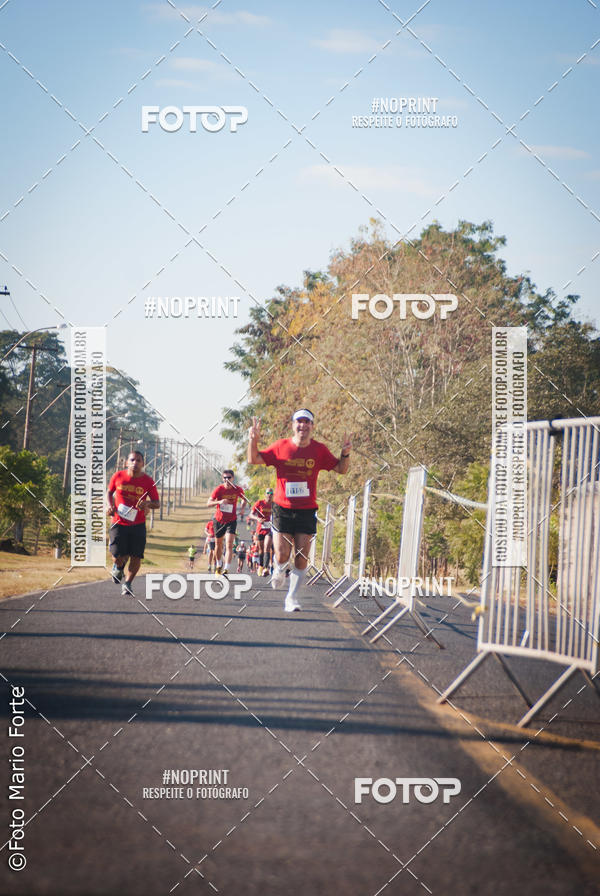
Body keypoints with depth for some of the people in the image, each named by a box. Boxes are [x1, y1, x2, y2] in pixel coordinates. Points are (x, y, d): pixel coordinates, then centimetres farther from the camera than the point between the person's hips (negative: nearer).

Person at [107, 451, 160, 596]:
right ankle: (119, 566, 29)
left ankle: (127, 583, 20)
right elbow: (109, 492, 15)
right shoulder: (118, 477, -2)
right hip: (119, 523, -1)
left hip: (138, 524, 1)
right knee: (118, 557, -9)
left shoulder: (148, 481, -4)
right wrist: (110, 505, -4)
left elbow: (157, 503, 0)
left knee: (136, 557, -3)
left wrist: (148, 504, -22)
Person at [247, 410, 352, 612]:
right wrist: (253, 440, -13)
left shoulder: (319, 450, 2)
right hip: (282, 509, -1)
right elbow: (253, 459, 5)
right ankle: (279, 571, 31)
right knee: (282, 557, -5)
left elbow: (341, 469, 9)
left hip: (307, 511, 1)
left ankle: (292, 598, 11)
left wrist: (345, 454, -11)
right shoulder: (280, 447, 0)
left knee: (301, 559, -2)